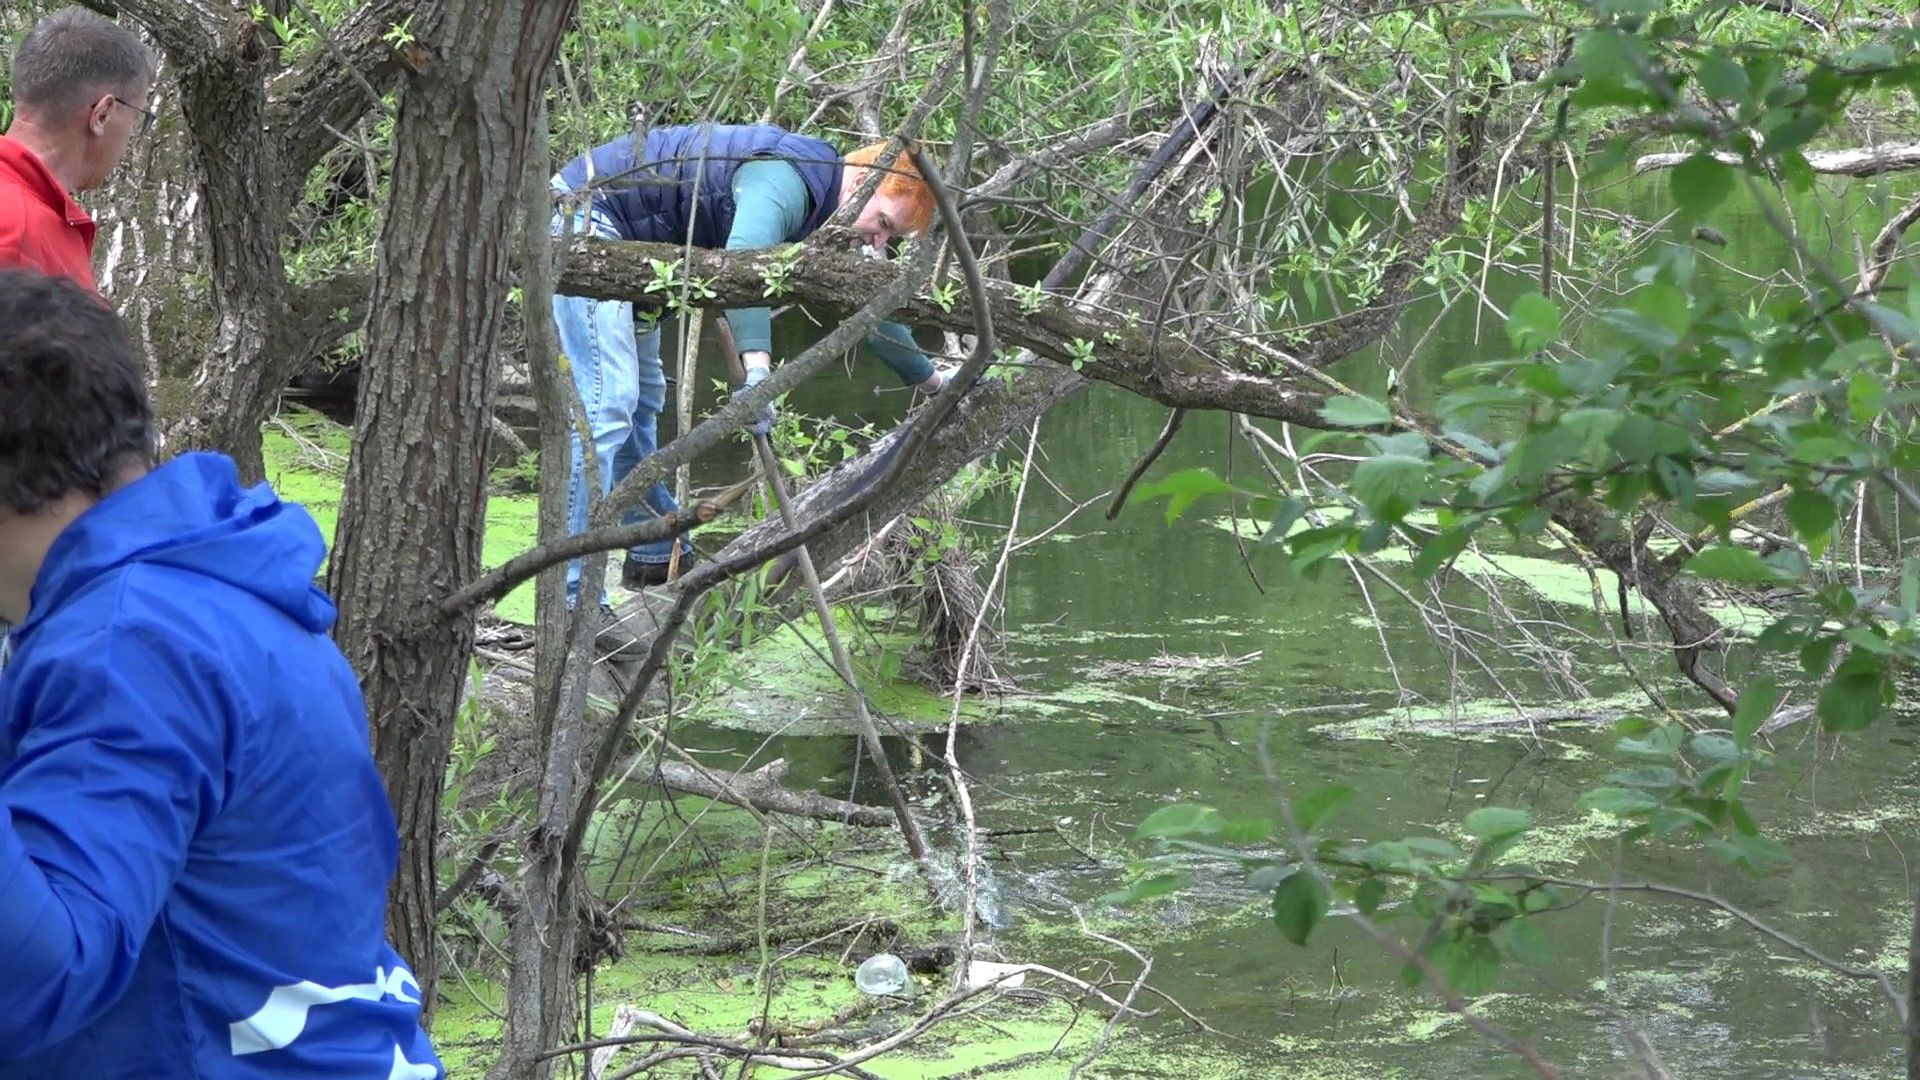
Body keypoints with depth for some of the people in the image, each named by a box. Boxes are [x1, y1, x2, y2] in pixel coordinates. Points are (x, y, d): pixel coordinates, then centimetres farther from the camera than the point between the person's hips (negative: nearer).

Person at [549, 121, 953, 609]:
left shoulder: (823, 219, 11)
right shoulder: (784, 183, -22)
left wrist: (931, 378, 36)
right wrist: (757, 369, -53)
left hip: (623, 246, 11)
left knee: (641, 397, 21)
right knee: (608, 402, -18)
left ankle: (655, 556, 36)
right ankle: (573, 600, -23)